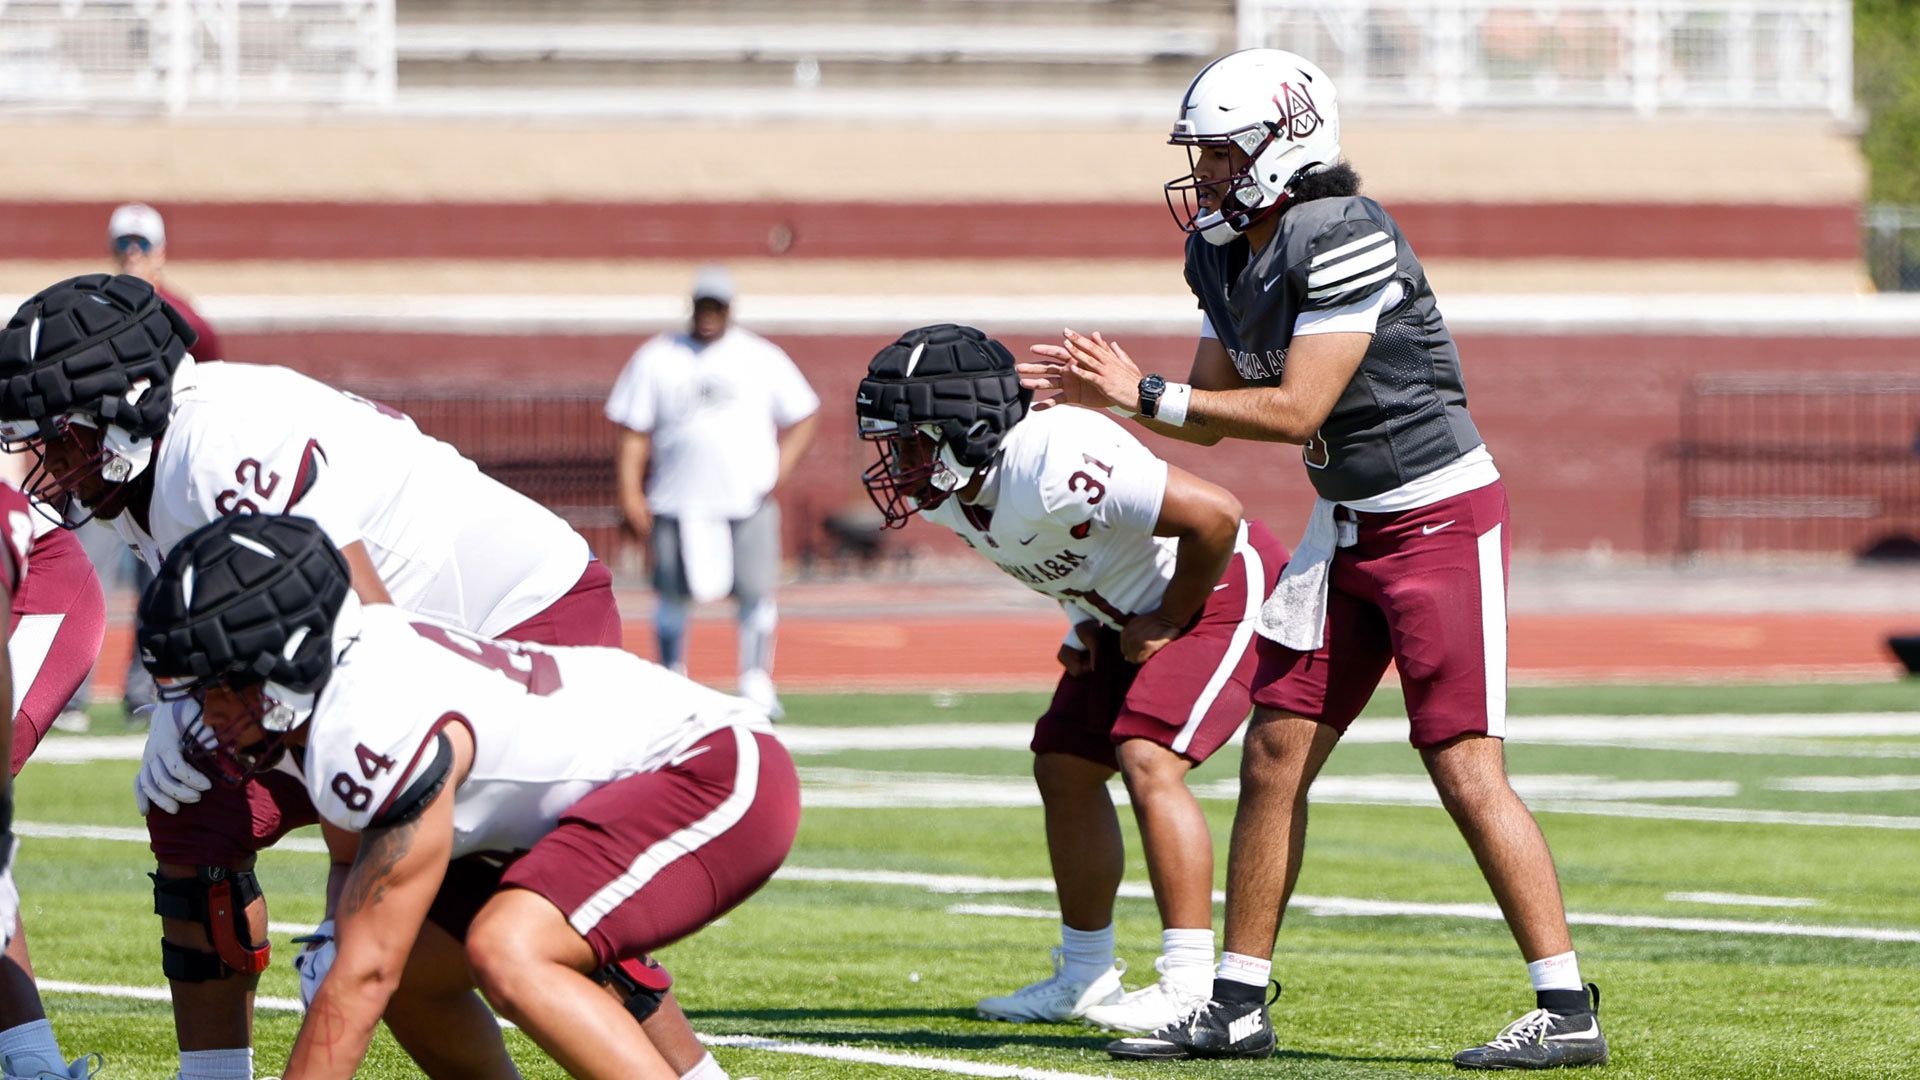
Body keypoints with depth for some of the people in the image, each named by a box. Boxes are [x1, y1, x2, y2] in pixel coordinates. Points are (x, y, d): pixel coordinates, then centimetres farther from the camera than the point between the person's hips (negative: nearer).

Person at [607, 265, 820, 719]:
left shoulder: (762, 358, 8)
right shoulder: (656, 359, 7)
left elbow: (804, 417, 12)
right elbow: (634, 431, 7)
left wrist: (779, 473, -2)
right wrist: (630, 494, -3)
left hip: (749, 500, 0)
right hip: (679, 506, 0)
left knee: (756, 593, -6)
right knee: (674, 594, 2)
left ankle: (756, 683, 1)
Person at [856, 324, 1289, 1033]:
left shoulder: (1053, 462, -36)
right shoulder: (948, 492, -8)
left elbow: (1214, 515, -34)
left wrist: (1168, 622, -21)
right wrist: (1084, 622, 3)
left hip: (1219, 588, -10)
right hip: (1124, 611, 10)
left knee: (1148, 762, -22)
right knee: (1065, 769, 11)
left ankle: (1192, 984, -20)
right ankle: (1084, 978, 24)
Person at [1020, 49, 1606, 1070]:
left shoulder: (1344, 243, -22)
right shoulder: (1227, 255, 6)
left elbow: (1294, 411, -23)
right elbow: (1211, 415, 13)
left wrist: (1146, 394, -18)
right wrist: (1103, 395, -2)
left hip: (1441, 517, -9)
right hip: (1349, 524, 9)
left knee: (1466, 770, -10)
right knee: (1274, 760, 7)